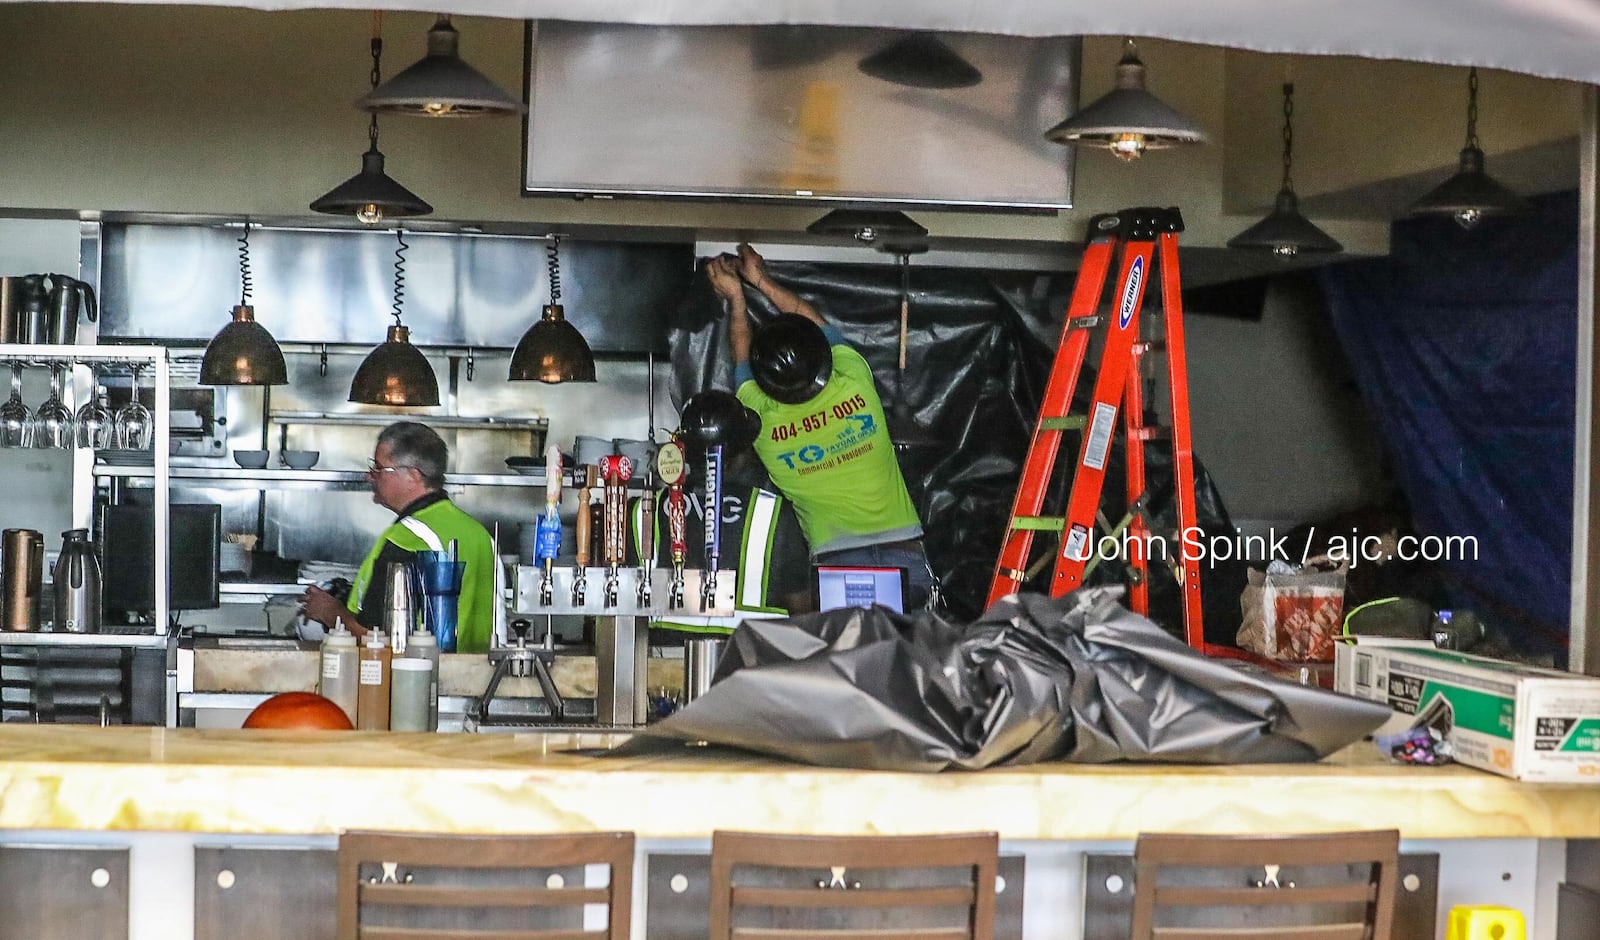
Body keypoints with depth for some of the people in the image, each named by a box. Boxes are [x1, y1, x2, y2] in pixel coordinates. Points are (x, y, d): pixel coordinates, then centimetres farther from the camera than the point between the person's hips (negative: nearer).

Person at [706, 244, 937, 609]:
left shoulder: (762, 423, -4)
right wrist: (762, 280, 29)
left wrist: (736, 298, 30)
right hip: (906, 556, 1)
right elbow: (817, 324, 18)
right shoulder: (856, 387, -2)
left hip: (836, 563, -1)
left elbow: (742, 361, 20)